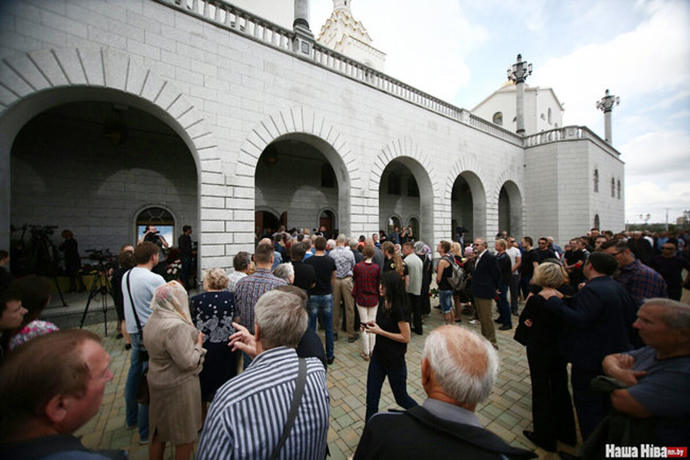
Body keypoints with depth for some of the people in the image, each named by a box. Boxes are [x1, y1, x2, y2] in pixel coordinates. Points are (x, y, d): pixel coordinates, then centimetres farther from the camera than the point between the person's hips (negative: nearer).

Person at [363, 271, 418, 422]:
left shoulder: (400, 310, -25)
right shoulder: (383, 302, -3)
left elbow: (406, 337, -21)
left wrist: (379, 331, -23)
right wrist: (372, 324, -5)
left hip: (394, 359, -6)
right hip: (378, 355, 6)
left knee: (401, 398, 18)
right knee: (371, 397, 13)